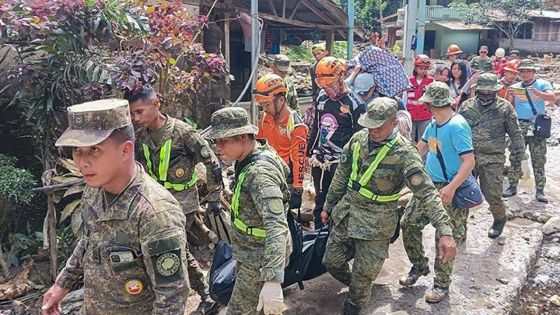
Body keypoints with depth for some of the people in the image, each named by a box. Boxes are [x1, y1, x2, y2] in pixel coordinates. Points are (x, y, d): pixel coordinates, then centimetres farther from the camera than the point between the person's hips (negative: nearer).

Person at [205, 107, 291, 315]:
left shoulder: (260, 173, -32)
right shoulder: (261, 152, -3)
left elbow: (276, 227, -42)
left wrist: (273, 280, -51)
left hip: (260, 258, -10)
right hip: (250, 251, 10)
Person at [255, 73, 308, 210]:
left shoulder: (296, 126, -19)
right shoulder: (266, 117, 1)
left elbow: (299, 160, -20)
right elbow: (257, 141, 15)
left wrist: (297, 191, -20)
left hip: (287, 177, -6)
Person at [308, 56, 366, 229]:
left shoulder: (355, 104, -12)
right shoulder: (322, 98, 7)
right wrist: (310, 153, 17)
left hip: (340, 163, -6)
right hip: (319, 160, 6)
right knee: (319, 202, 16)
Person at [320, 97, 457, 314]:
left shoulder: (404, 153, -21)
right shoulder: (359, 139, -3)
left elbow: (427, 193, -27)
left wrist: (445, 232, -37)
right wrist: (328, 206, 14)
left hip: (376, 222, -5)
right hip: (346, 211, 6)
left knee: (363, 275, 6)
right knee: (331, 261, 15)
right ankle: (356, 288, 44)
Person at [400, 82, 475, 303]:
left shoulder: (457, 126, -20)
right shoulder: (434, 124, 6)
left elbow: (469, 162, -26)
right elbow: (421, 148, 21)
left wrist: (451, 188, -33)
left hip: (450, 189, -8)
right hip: (428, 185, 8)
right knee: (408, 223, 9)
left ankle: (442, 285, 18)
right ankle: (419, 266, 29)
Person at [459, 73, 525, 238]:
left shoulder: (505, 107, 0)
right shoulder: (467, 106, 5)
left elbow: (515, 133, 4)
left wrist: (522, 155, 0)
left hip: (493, 160, -2)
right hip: (467, 156, 3)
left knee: (492, 195, -1)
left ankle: (500, 218, 28)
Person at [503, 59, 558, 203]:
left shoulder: (543, 84, 3)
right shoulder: (515, 87, 12)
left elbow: (553, 98, -13)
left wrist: (538, 93, -31)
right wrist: (509, 94, -13)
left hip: (537, 125, -2)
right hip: (518, 125, 3)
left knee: (538, 160, 0)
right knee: (515, 157, 4)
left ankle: (540, 190, 6)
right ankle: (512, 186, 13)